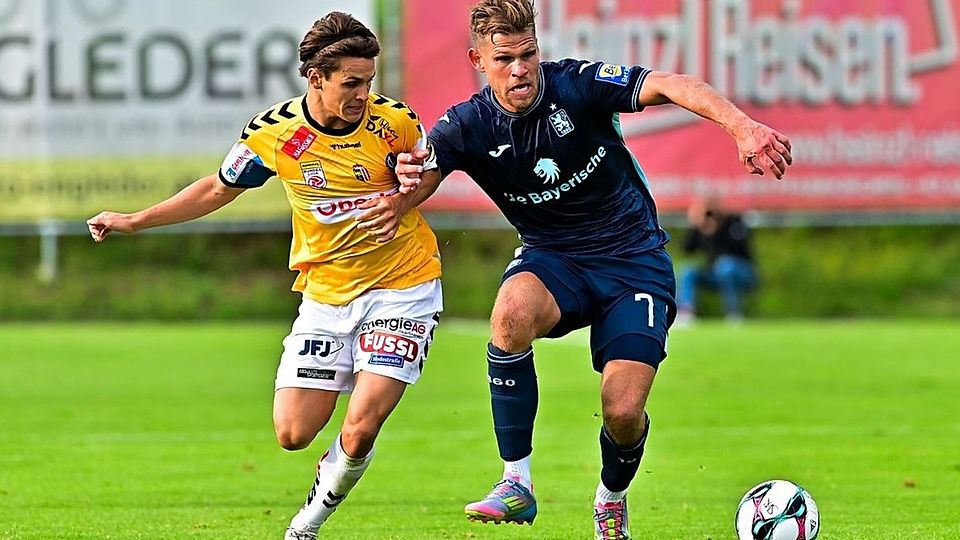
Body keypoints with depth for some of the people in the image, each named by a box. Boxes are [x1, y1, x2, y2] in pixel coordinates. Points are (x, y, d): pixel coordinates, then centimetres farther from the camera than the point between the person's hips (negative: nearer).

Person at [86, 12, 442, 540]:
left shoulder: (394, 121, -14)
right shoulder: (273, 132, -10)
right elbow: (219, 188, 9)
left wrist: (402, 202, -16)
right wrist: (133, 221, 10)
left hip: (401, 284, -3)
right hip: (325, 293, 3)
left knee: (359, 433, -16)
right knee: (292, 433, -3)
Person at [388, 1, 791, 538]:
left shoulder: (578, 85, -18)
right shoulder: (469, 125, -9)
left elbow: (669, 86, -31)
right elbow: (420, 182, -17)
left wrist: (742, 125, -48)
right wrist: (410, 179, -44)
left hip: (633, 260, -1)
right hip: (553, 259, 1)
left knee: (623, 412, -14)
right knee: (513, 308, -36)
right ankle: (516, 485, -28)